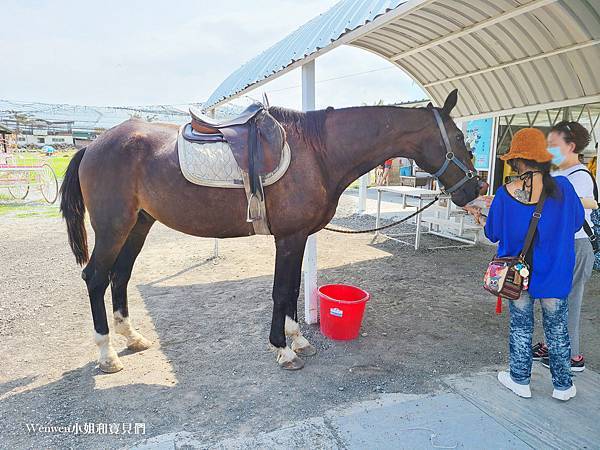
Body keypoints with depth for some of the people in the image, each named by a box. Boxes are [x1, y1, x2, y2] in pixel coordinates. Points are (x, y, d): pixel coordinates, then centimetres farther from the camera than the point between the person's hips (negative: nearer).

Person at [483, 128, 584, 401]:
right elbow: (577, 222, 4)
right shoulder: (562, 187, -12)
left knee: (521, 327, 15)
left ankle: (520, 380, 29)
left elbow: (492, 234, -4)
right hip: (554, 273, 1)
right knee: (557, 328, 17)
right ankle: (563, 386, 31)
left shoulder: (505, 194, -15)